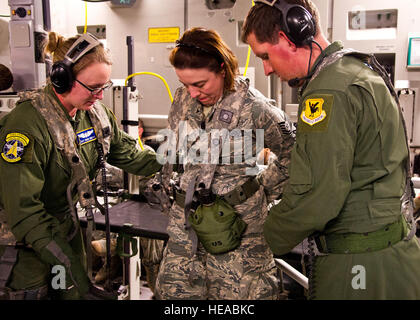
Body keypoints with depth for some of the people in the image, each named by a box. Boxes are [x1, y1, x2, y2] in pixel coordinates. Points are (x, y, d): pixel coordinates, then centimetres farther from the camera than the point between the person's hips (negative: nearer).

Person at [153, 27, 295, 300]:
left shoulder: (252, 106, -13)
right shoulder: (182, 100, 5)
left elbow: (292, 152, -3)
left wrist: (265, 189, -2)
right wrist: (166, 184, 15)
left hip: (236, 221, -5)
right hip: (185, 218, 6)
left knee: (238, 292, 3)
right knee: (172, 290, 12)